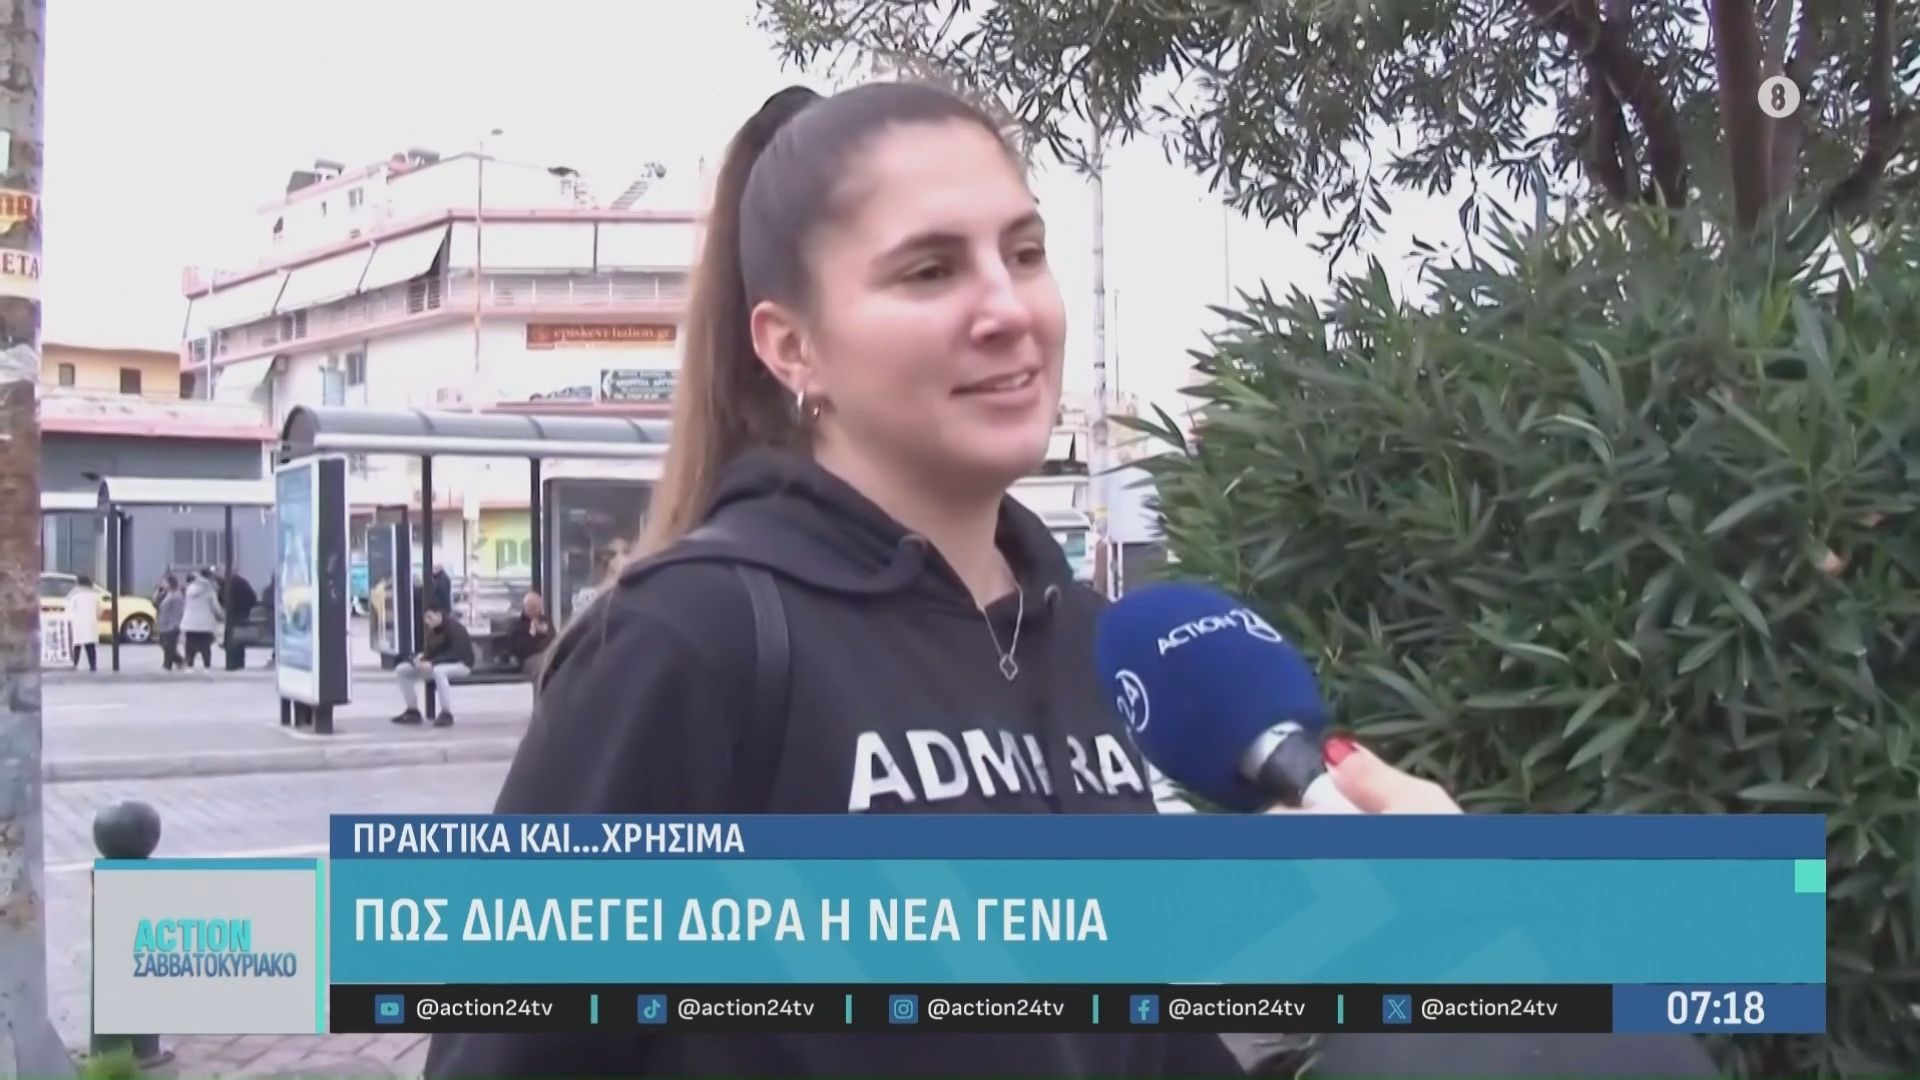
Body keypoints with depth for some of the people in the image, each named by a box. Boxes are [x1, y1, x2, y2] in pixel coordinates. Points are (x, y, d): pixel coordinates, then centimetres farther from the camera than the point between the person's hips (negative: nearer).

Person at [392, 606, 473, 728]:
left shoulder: (454, 627, -19)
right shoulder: (432, 630, 5)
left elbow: (457, 654, -28)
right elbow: (429, 652, 8)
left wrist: (432, 663, -34)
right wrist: (420, 659, -17)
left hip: (461, 663, -9)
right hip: (437, 665, 9)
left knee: (438, 670, -43)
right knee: (402, 670, -1)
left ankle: (446, 713, -35)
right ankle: (413, 711, 3)